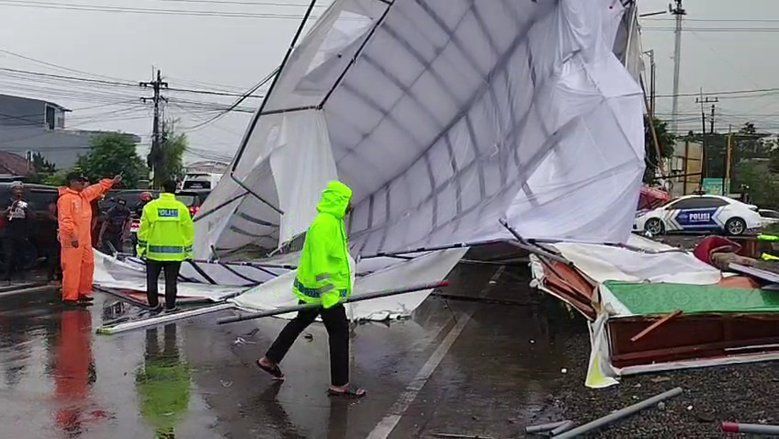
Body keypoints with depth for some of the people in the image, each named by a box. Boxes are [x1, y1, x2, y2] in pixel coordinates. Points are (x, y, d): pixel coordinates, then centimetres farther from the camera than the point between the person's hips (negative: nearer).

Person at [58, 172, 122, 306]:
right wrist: (72, 236, -24)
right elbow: (65, 219, -19)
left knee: (88, 265, 14)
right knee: (72, 268, -6)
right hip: (73, 240, -10)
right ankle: (69, 297, -1)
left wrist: (112, 181, 28)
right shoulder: (65, 198, -13)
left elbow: (99, 187, 28)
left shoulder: (84, 195, 14)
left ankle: (83, 293, 24)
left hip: (85, 239, 10)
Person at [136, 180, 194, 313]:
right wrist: (188, 250, 8)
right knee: (171, 281, 8)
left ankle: (154, 304, 21)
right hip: (175, 252, 1)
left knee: (152, 280, 15)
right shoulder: (182, 208, -3)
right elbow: (188, 231, 0)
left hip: (154, 251, 0)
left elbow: (143, 230, -3)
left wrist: (141, 247, 6)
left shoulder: (150, 207, -6)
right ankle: (170, 306, 13)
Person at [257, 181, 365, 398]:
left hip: (313, 289, 11)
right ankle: (339, 385, 5)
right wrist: (328, 291, -31)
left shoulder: (334, 222, 13)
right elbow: (320, 260, -27)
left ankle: (270, 360, 35)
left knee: (300, 322, 21)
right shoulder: (324, 224, -21)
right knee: (339, 331, -3)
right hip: (324, 290, -11)